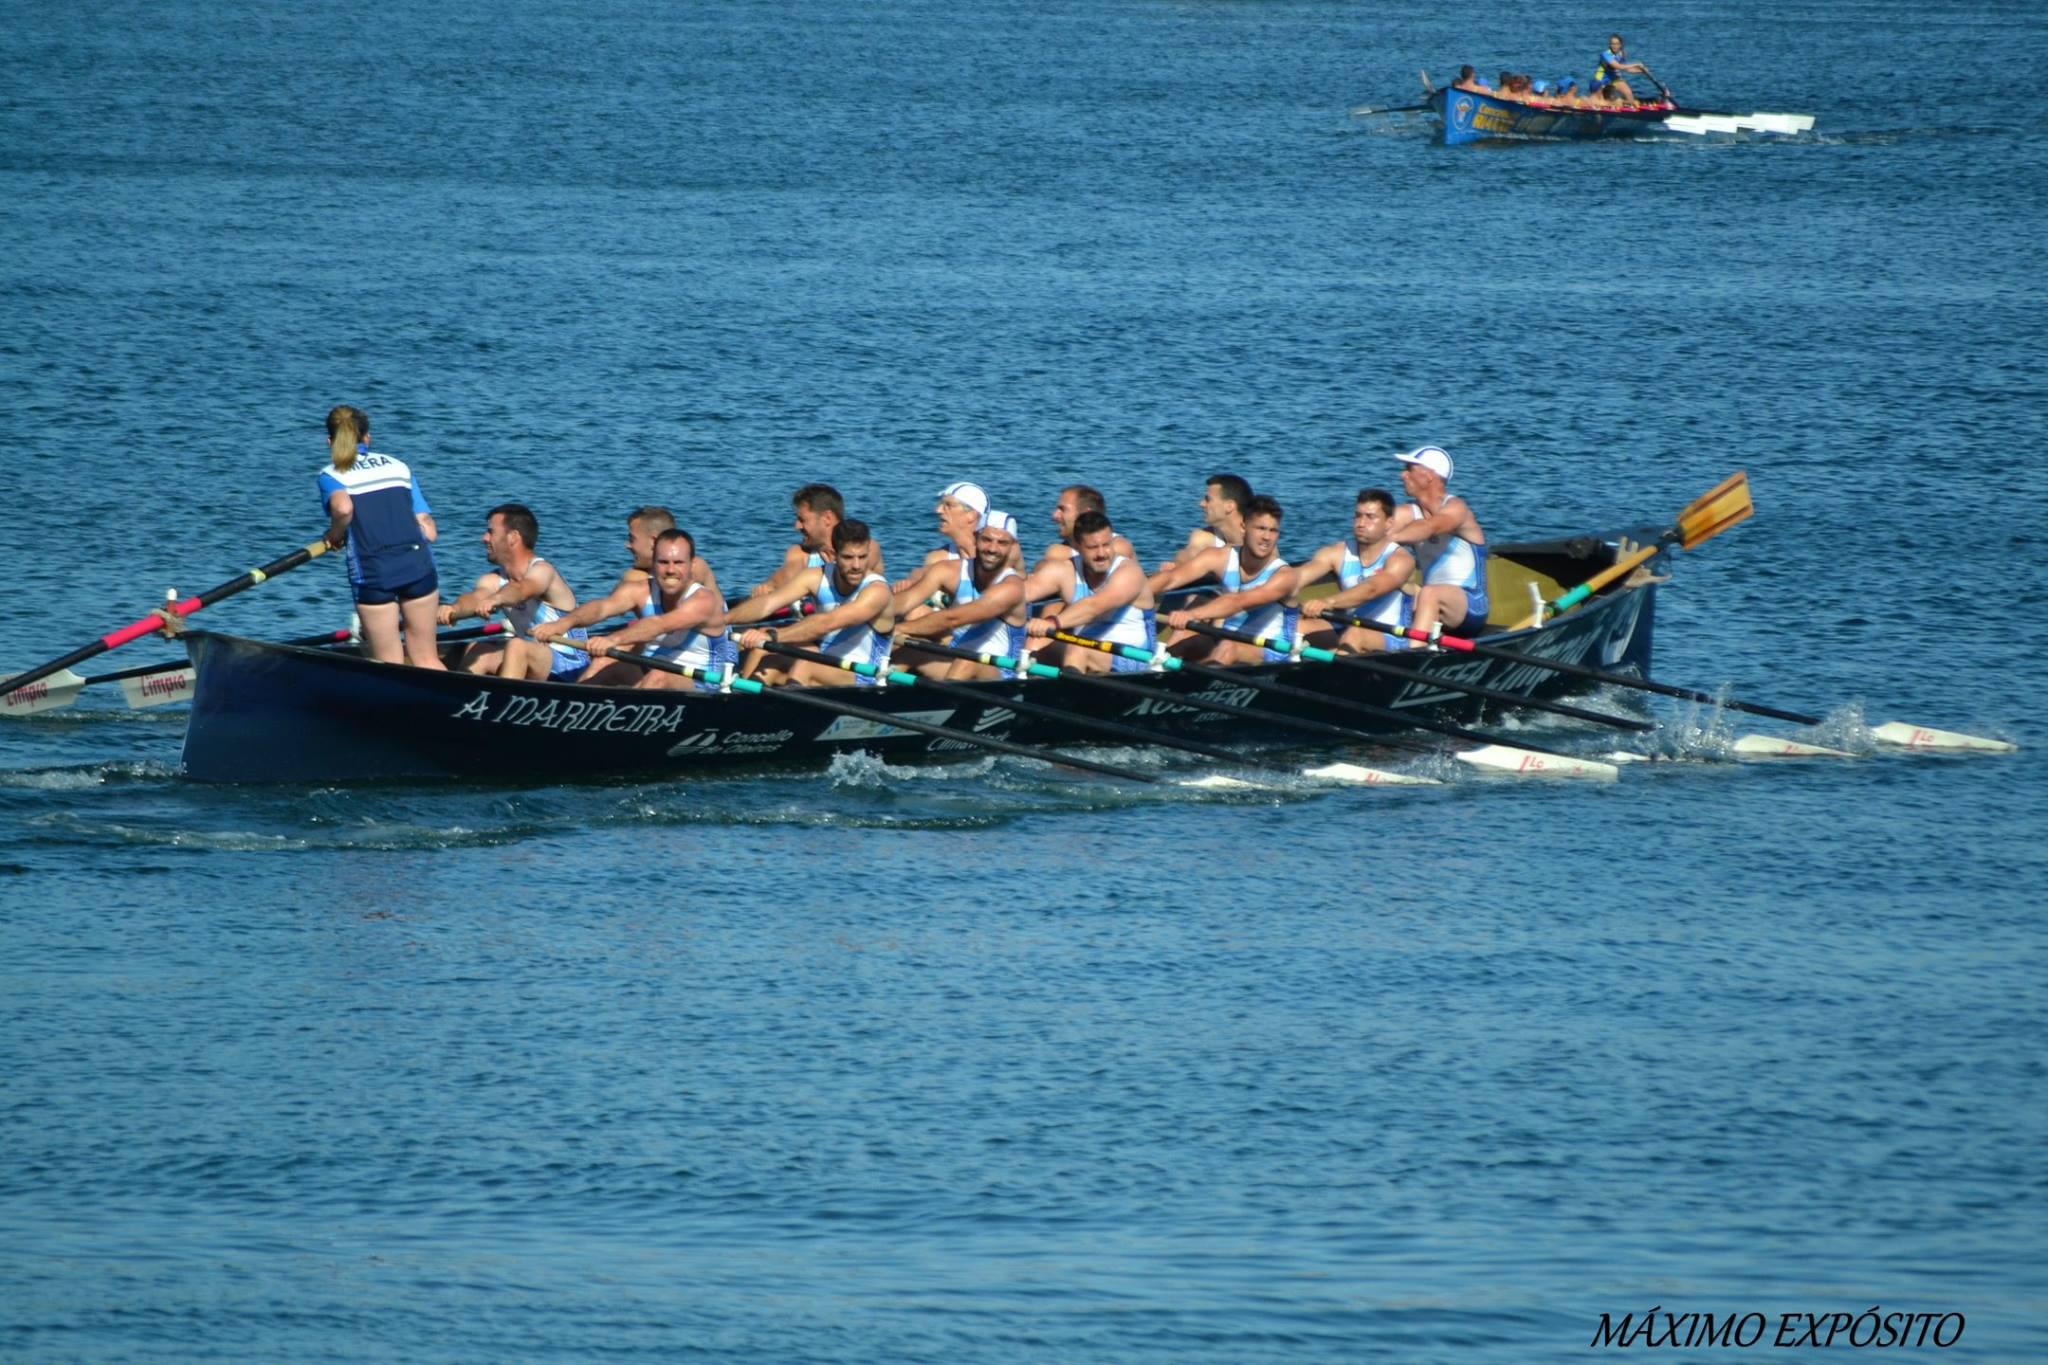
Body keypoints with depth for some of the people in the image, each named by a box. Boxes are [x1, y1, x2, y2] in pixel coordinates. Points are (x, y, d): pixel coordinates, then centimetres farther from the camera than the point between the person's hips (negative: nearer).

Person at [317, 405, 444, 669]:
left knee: (389, 665, 7)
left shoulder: (331, 475, 5)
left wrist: (334, 536, 0)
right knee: (426, 660, 12)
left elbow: (343, 507, -20)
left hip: (372, 572, -3)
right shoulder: (399, 467, 16)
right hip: (417, 564, 3)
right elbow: (428, 531, 9)